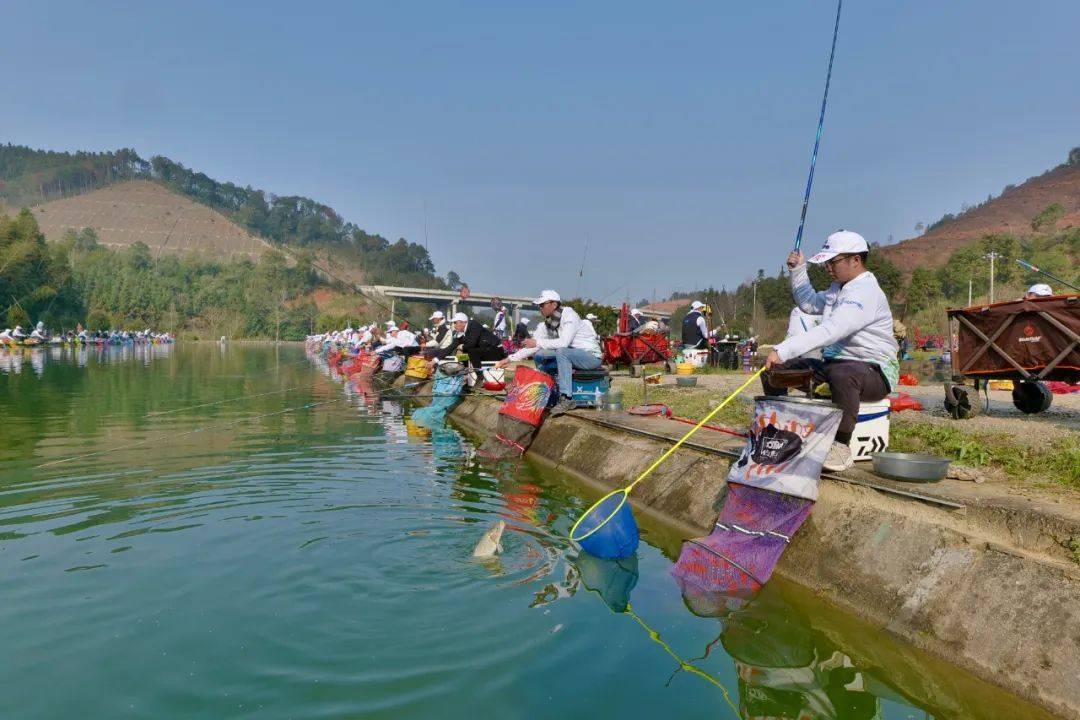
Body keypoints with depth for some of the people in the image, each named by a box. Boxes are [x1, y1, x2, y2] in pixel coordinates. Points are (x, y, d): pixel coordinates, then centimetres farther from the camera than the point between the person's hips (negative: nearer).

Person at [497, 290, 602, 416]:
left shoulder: (569, 315, -17)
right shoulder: (546, 324, 6)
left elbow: (564, 342, -29)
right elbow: (533, 346, 6)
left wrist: (537, 342, -24)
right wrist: (509, 359, -2)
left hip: (591, 356, -7)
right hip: (569, 357, 8)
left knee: (562, 352, -33)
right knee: (539, 355, -4)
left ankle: (566, 398, -33)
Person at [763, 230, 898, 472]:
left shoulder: (866, 292, -19)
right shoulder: (838, 288, 14)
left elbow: (830, 331, -34)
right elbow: (810, 304, 32)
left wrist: (783, 350, -40)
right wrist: (798, 270, 19)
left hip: (875, 371, -9)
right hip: (833, 364, 9)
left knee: (842, 374, -44)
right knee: (773, 368, -2)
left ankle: (841, 446, -30)